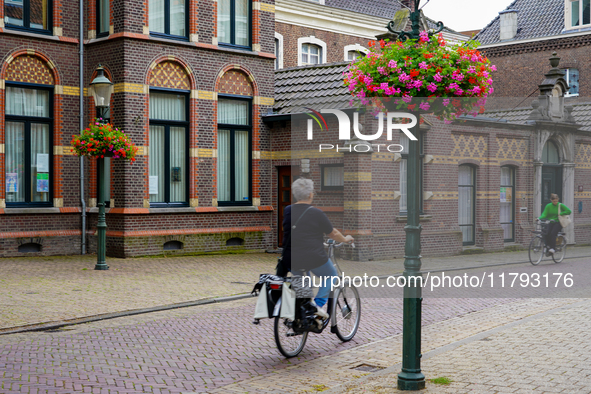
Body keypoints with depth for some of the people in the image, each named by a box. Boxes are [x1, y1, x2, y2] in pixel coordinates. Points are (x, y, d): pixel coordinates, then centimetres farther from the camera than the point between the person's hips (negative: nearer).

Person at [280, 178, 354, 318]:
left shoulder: (287, 211, 4)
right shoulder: (316, 213, -9)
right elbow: (333, 234, 3)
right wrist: (346, 239, 23)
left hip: (290, 261, 5)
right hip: (315, 259, -5)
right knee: (332, 276, 21)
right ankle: (318, 303, 3)